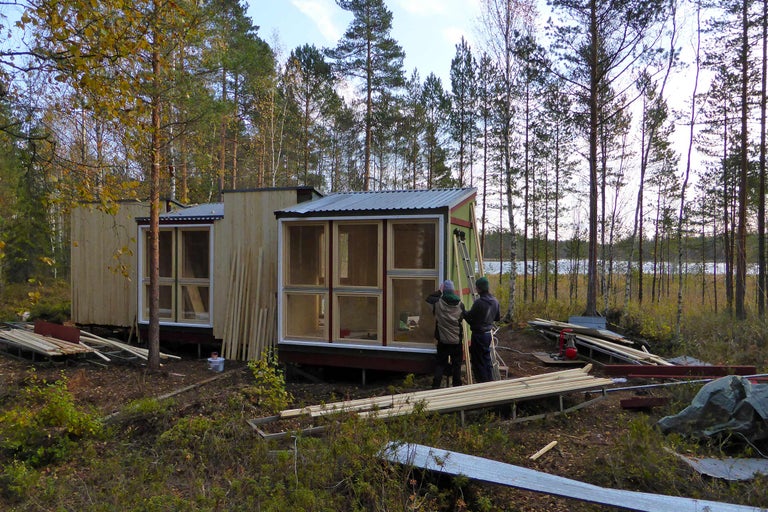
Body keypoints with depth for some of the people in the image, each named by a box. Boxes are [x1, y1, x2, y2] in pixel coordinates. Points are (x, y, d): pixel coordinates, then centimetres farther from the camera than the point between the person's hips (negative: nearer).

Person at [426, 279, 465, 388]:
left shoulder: (438, 303, -12)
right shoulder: (460, 304, -7)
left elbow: (428, 299, 7)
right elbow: (463, 317, 6)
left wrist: (439, 291, 10)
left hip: (442, 340, 0)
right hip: (457, 340, 1)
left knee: (440, 363, 8)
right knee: (456, 364, 11)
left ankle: (435, 387, 4)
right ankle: (457, 386, 18)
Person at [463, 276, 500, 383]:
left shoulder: (479, 302, -22)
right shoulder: (495, 301, 2)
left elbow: (469, 317, -16)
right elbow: (498, 317, 13)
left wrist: (463, 311, 1)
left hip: (478, 334, -8)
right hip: (488, 333, 8)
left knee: (477, 361, 2)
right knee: (486, 359, 19)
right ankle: (489, 382, 25)